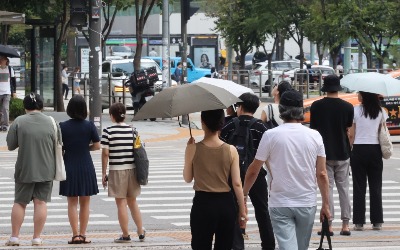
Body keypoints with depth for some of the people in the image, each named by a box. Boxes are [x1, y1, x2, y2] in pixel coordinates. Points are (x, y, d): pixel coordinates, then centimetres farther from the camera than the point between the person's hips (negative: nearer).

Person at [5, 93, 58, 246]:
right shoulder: (51, 122, 0)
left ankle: (14, 236, 9)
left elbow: (10, 146, -4)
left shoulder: (19, 122, -6)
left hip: (25, 170, -1)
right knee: (41, 202, 4)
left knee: (20, 202, 9)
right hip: (46, 170, 1)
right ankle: (37, 238, 2)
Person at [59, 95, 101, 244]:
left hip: (69, 166, 0)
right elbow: (97, 146, -2)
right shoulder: (89, 126, -5)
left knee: (72, 203, 5)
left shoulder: (63, 127, -7)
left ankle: (76, 235, -3)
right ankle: (83, 234, 10)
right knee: (85, 203, 10)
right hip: (86, 167, 0)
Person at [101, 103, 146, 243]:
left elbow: (105, 153, -10)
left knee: (121, 203, 2)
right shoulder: (132, 130, 4)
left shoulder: (108, 131, -8)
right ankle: (141, 232, 19)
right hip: (132, 169, 4)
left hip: (117, 171, -4)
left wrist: (104, 173, -2)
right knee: (132, 202, 17)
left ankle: (125, 235, 4)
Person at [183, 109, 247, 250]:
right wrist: (242, 210, 5)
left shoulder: (193, 149, -8)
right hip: (226, 204, 2)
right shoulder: (231, 151, -5)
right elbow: (237, 183, -4)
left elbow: (187, 178, 5)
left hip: (203, 204, -2)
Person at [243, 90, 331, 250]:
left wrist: (244, 193, 15)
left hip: (280, 205, -3)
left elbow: (253, 170, -1)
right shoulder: (315, 136, -2)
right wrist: (326, 204, 8)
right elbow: (322, 174, 0)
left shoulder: (270, 135, -8)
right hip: (307, 203, 3)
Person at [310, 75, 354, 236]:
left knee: (327, 188, 1)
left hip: (324, 153, -1)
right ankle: (345, 224, 8)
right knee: (343, 188, 9)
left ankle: (328, 224, -2)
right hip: (342, 152, 2)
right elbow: (348, 128, 2)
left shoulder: (316, 106, -7)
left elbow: (313, 130, -2)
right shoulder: (348, 107, -4)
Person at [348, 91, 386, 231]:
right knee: (375, 187, 8)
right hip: (375, 150, 3)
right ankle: (377, 221, 8)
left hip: (359, 150, -3)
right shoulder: (380, 112, 2)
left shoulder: (356, 110, -7)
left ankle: (359, 222, 1)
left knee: (359, 187, 2)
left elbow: (351, 135, -6)